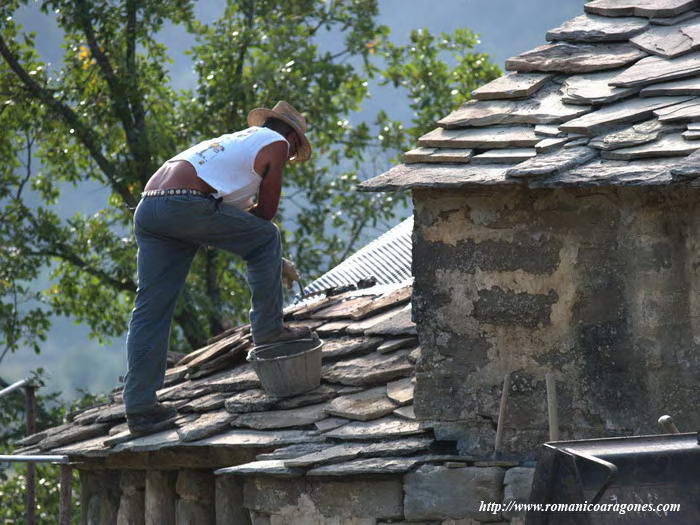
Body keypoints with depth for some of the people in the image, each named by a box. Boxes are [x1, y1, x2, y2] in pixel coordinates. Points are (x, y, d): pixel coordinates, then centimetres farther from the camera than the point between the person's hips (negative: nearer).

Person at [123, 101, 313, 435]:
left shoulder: (235, 141, 39)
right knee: (266, 237, 14)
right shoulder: (277, 144, 15)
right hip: (188, 204, -8)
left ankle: (139, 407, 2)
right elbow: (266, 210, 13)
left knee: (150, 309, 5)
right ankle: (267, 329, 18)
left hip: (147, 210, 8)